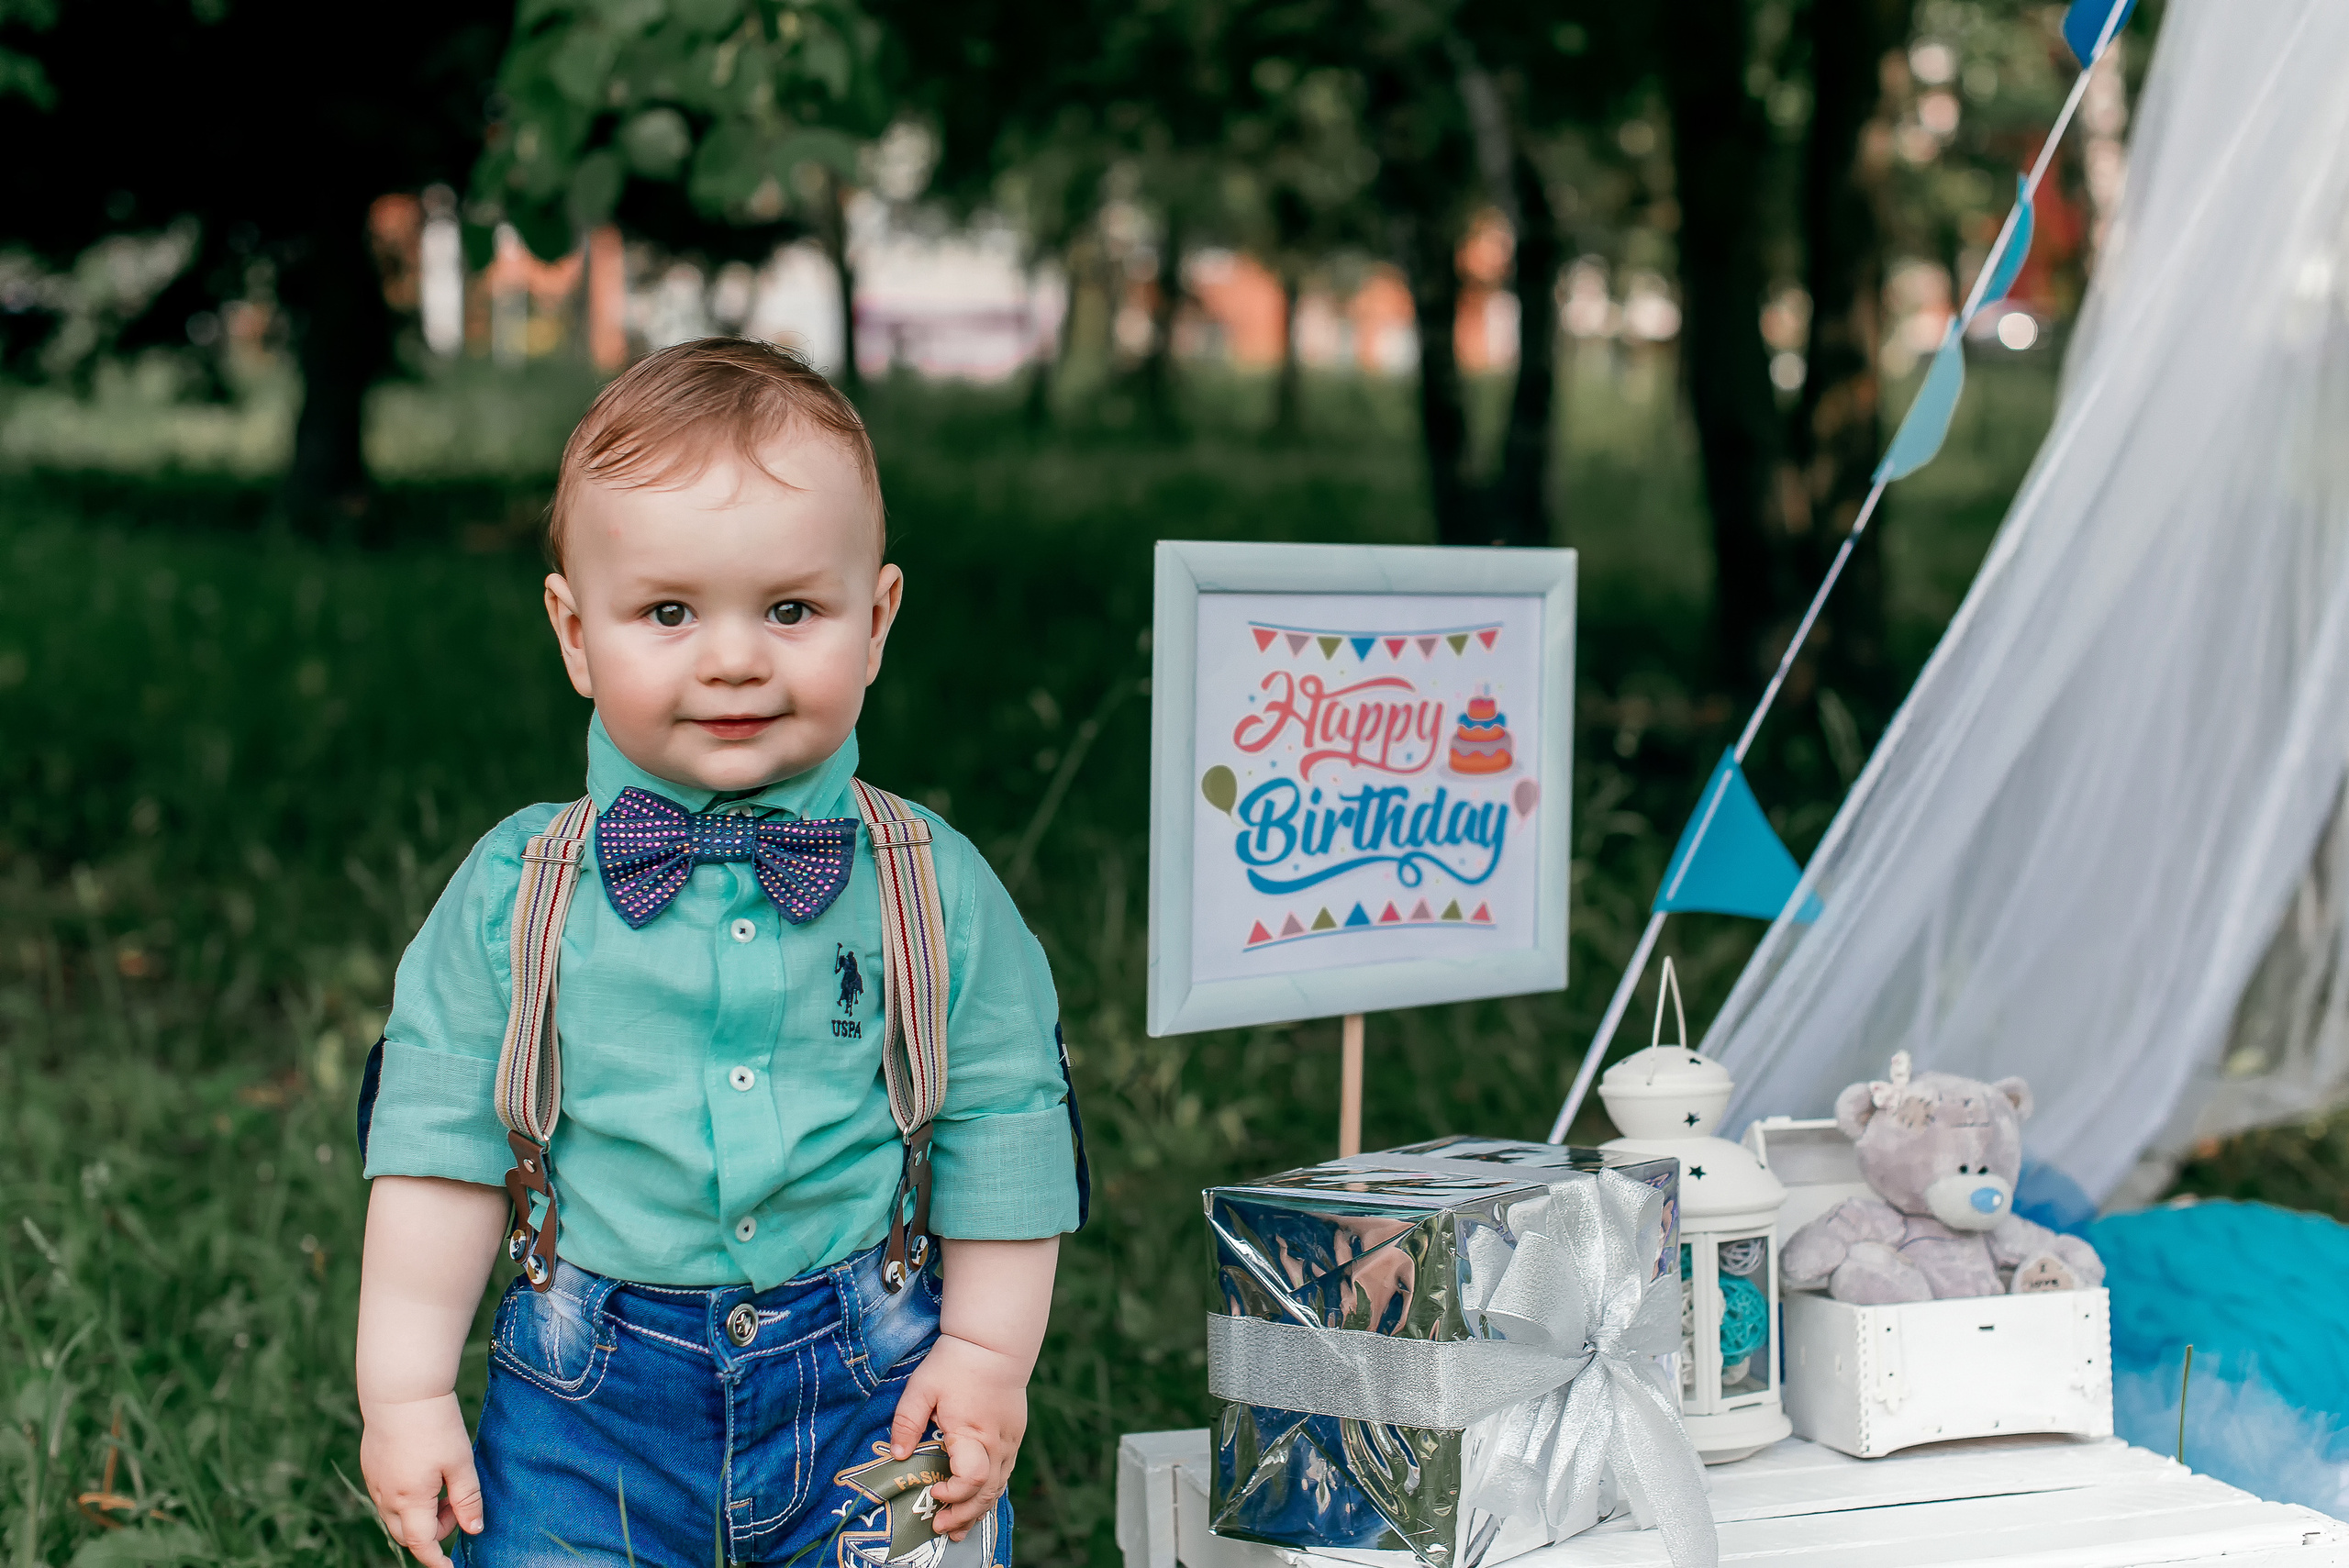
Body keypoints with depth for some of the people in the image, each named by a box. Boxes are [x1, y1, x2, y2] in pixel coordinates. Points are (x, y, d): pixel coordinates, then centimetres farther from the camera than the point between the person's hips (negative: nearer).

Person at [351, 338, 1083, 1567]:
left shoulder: (942, 895, -2)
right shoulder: (515, 895, -3)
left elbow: (1005, 1139, 4)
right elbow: (436, 1145, 0)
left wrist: (985, 1354, -1)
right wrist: (407, 1392, -4)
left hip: (873, 1390, 0)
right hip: (586, 1407, 0)